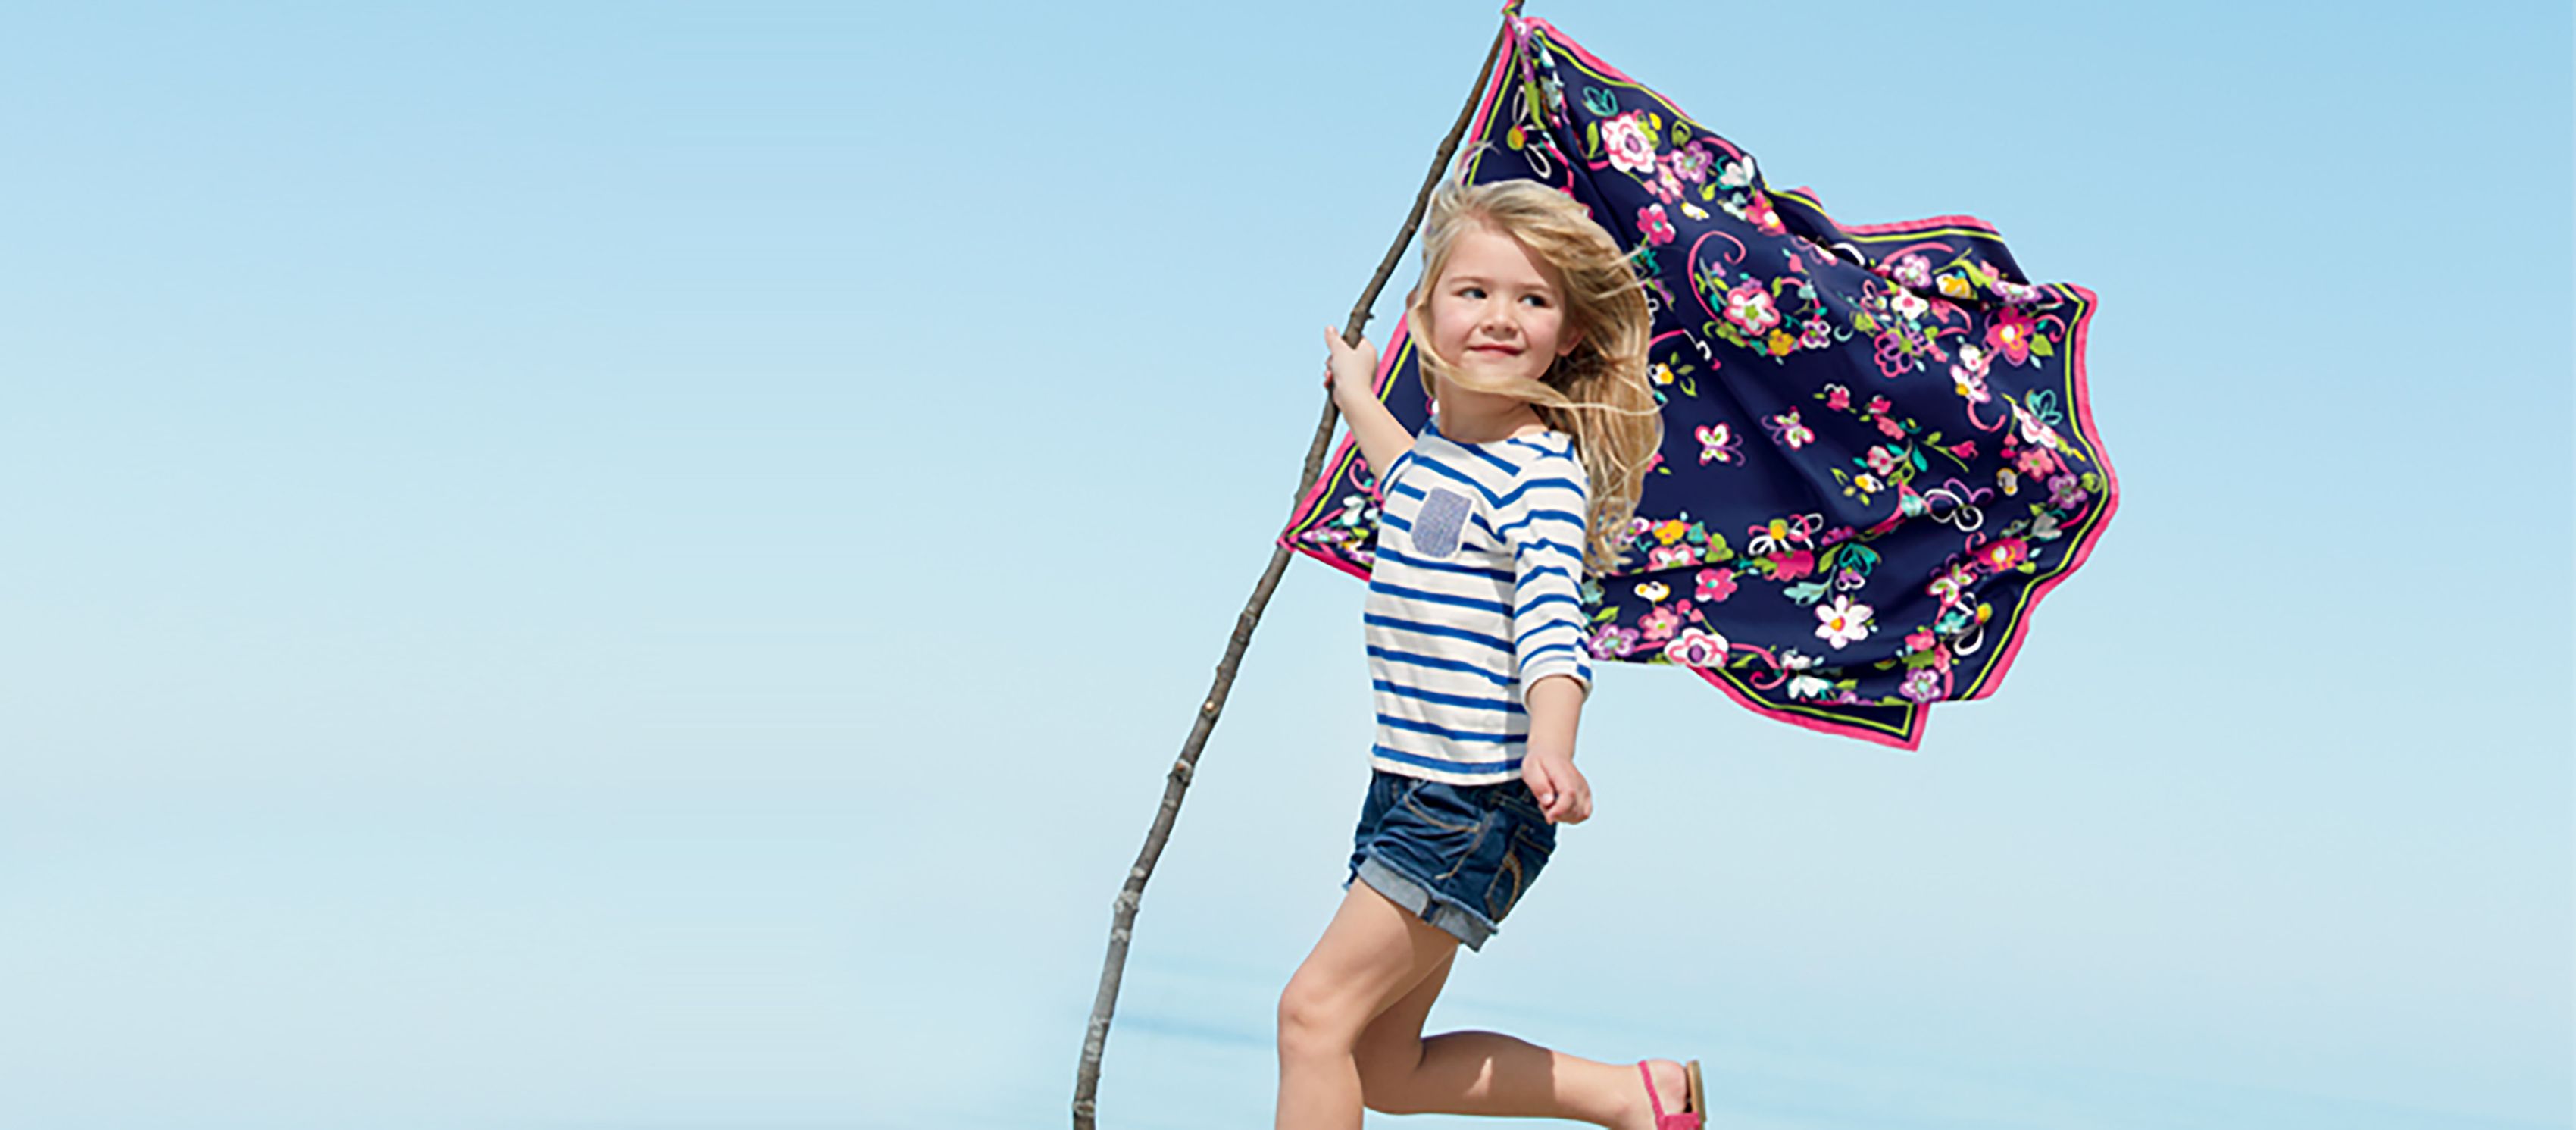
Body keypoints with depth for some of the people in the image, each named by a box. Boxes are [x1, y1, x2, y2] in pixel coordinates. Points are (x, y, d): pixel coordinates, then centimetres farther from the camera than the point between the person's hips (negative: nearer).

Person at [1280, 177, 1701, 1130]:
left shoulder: (1541, 471, -15)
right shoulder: (1437, 451, 11)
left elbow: (1551, 622, -28)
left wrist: (1550, 751, -45)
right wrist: (1356, 392, 52)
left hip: (1479, 802, -9)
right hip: (1408, 787, 9)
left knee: (1316, 1007, -12)